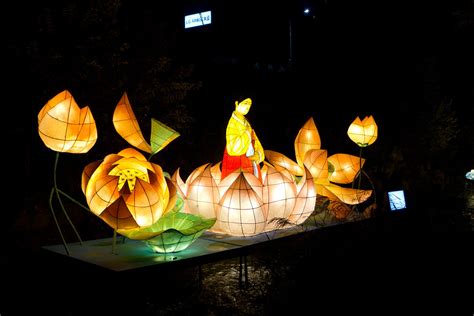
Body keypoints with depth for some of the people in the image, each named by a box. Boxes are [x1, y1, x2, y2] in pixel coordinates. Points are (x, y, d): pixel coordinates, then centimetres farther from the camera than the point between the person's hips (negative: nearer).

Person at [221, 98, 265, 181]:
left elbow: (255, 142, 11)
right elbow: (232, 148, -26)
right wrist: (247, 134, -21)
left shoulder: (245, 122, 9)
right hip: (237, 168, -8)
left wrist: (258, 155, -8)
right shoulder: (233, 123, -15)